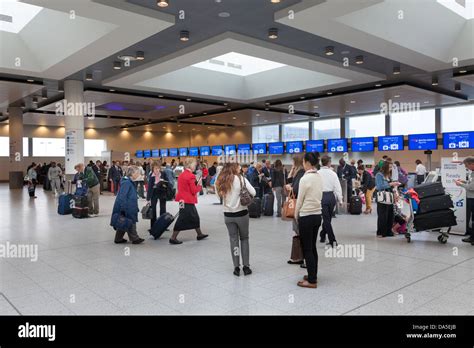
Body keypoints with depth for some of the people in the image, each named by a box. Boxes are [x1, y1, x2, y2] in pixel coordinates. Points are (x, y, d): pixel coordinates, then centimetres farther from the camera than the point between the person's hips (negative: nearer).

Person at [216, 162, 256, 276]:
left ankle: (236, 267, 12)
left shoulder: (221, 181, 1)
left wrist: (230, 199, 7)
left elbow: (221, 195, 1)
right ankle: (246, 266, 14)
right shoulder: (241, 178, -8)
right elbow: (253, 192, -11)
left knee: (233, 239, 11)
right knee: (244, 238, 12)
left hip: (228, 214, 3)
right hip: (241, 213, -2)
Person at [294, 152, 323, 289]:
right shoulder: (319, 177, 6)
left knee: (307, 249, 2)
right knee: (312, 247, 17)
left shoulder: (305, 178, -18)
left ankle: (312, 281, 10)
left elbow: (300, 200, -12)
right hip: (317, 215, 8)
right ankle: (313, 276, 27)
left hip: (306, 217, -8)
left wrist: (296, 216, 4)